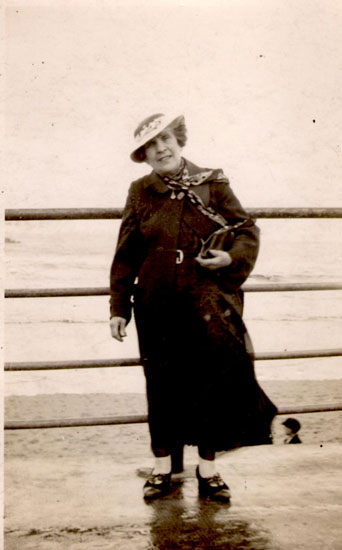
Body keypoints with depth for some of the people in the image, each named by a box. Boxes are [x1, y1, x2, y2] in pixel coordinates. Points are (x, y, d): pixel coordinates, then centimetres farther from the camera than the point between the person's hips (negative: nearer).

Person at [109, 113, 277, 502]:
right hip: (157, 307, 1)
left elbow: (247, 230, 7)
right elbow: (126, 255, 6)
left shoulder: (212, 185, 4)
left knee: (211, 384, 1)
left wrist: (231, 258, -13)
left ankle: (208, 471, 17)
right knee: (162, 387, 8)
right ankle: (162, 469, 23)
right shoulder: (140, 193, 6)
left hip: (207, 307, -1)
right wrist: (119, 307, 3)